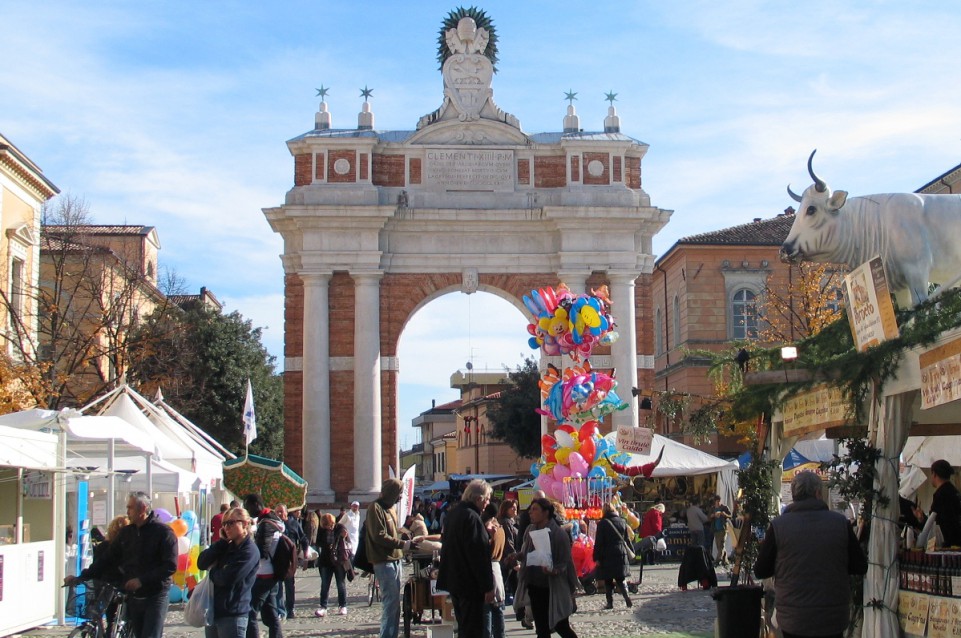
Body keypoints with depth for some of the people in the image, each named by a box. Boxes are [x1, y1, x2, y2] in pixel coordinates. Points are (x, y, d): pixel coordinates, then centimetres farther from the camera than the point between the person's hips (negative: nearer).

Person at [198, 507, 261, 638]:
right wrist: (222, 542, -5)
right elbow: (201, 563, 3)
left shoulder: (250, 551, -12)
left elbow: (225, 579, -20)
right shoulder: (226, 547, 13)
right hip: (213, 612, 8)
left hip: (233, 615, -8)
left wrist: (211, 571, 1)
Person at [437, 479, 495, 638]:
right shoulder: (471, 517, -19)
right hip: (470, 583, -10)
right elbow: (479, 555, -22)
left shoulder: (454, 513, 11)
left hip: (454, 580, 10)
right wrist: (488, 586, -18)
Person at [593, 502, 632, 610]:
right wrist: (630, 554, 18)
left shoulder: (602, 523, -7)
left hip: (607, 556, -4)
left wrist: (597, 558, -5)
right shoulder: (622, 522, 5)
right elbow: (627, 539, 10)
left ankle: (610, 602, 3)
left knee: (608, 581, 5)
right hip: (621, 554, 4)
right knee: (619, 579, 11)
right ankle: (626, 597, -10)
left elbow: (598, 542, -9)